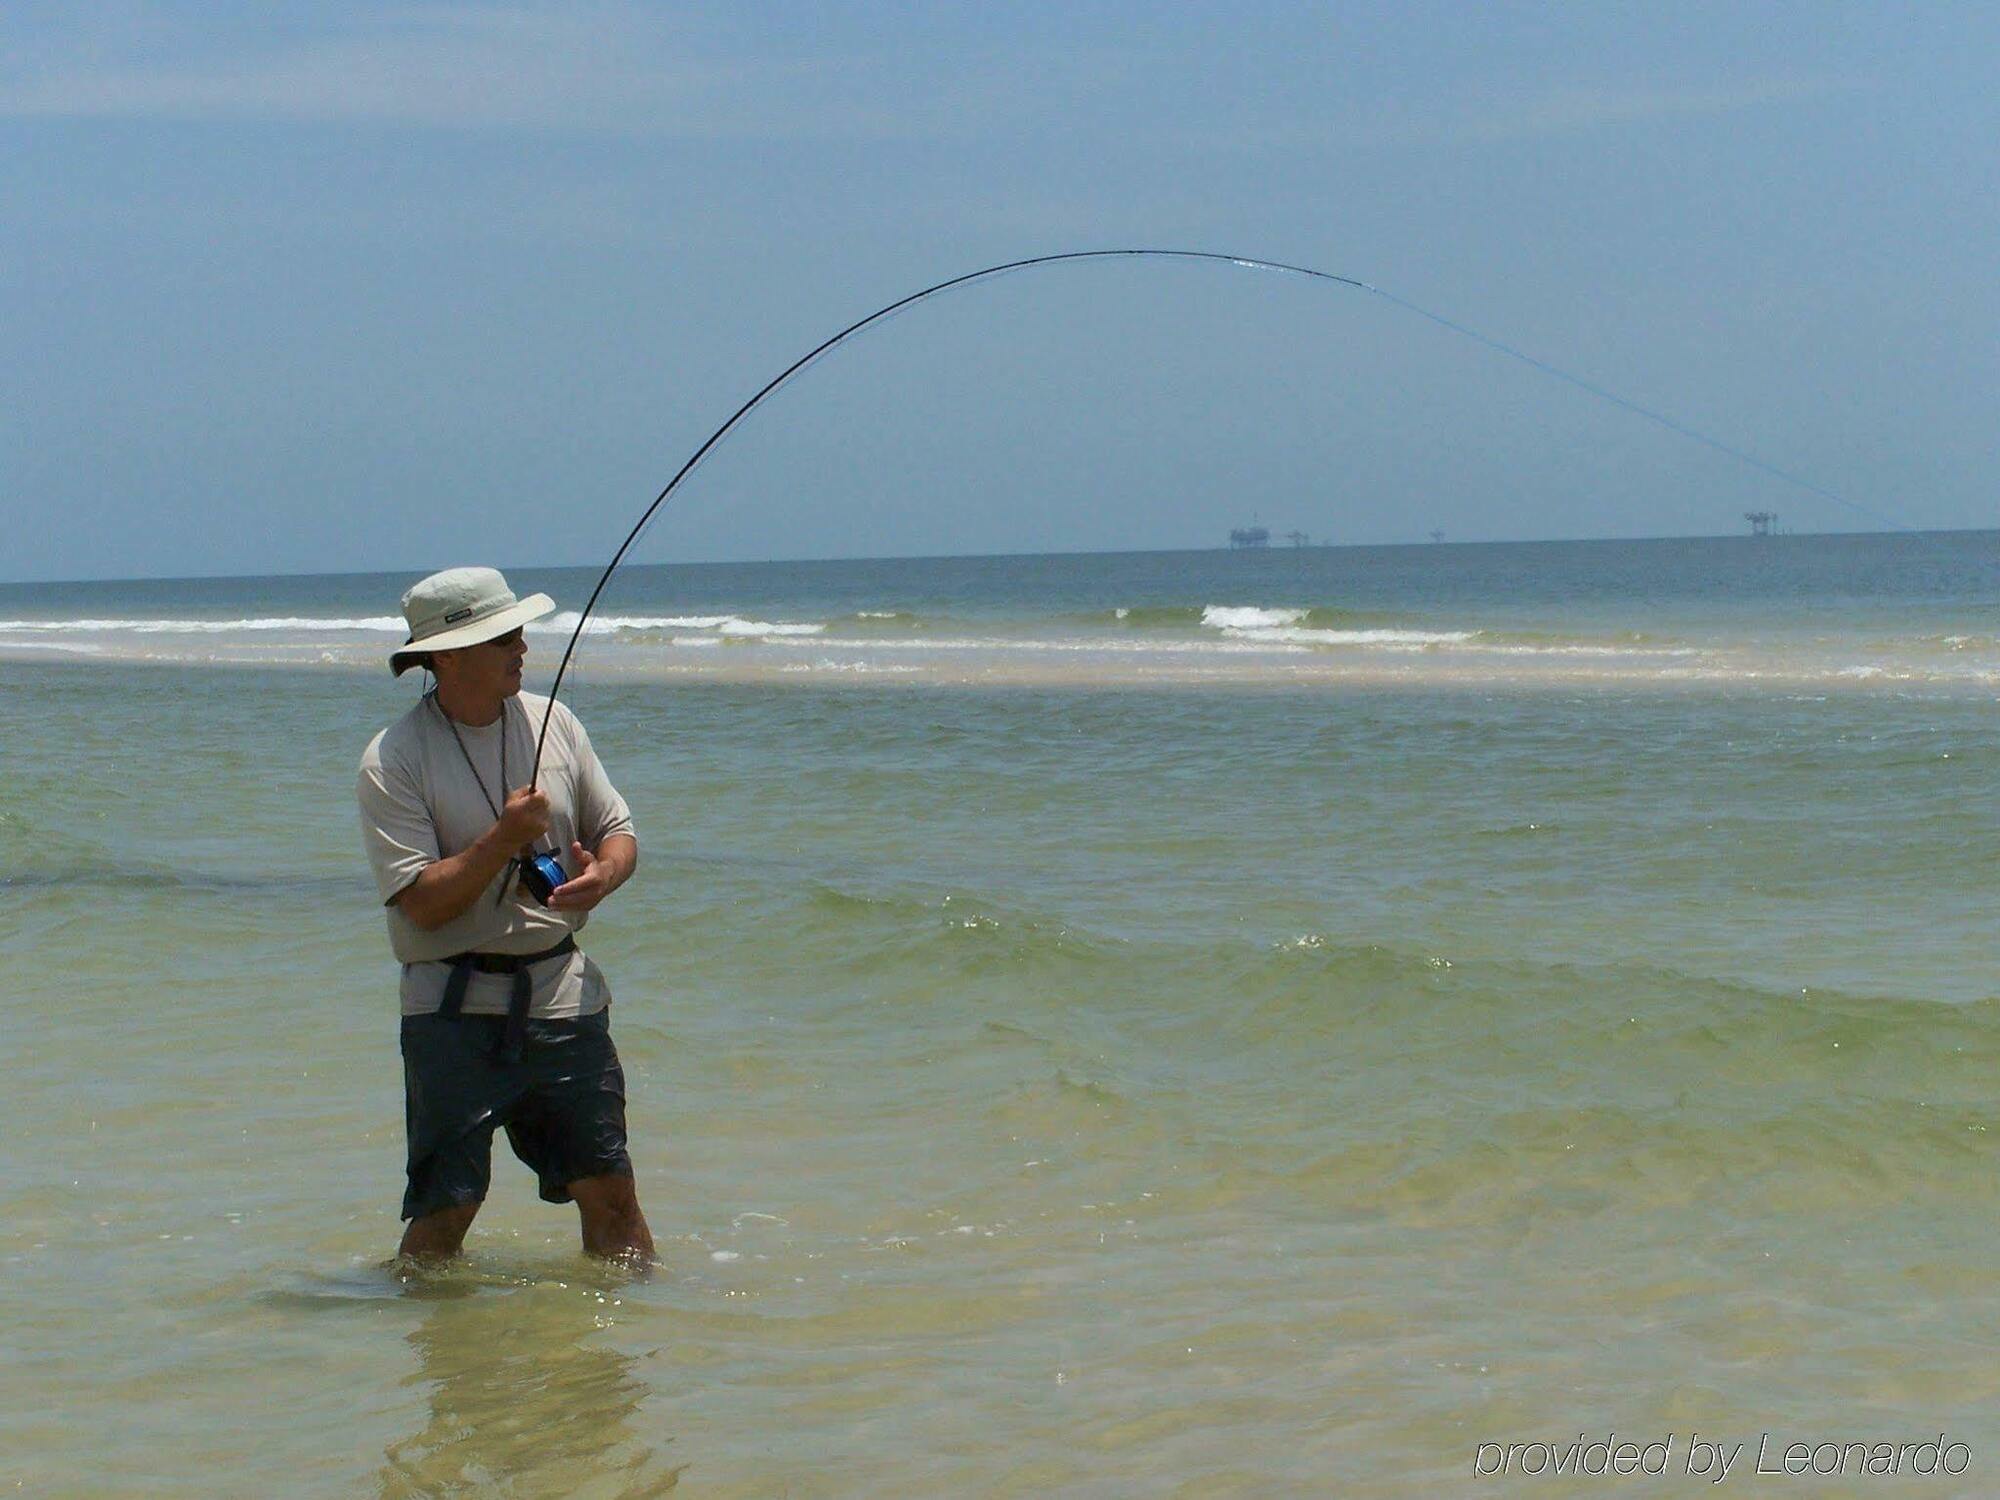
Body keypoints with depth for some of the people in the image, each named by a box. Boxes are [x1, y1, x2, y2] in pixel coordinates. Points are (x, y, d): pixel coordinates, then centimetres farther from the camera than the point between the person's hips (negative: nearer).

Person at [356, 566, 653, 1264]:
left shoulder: (552, 721, 8)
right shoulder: (393, 760, -9)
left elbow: (617, 830, 14)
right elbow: (422, 902, -15)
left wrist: (602, 874, -8)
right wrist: (505, 840, -22)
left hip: (563, 992, 4)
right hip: (455, 1009, -4)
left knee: (610, 1194, 3)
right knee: (444, 1210, -4)